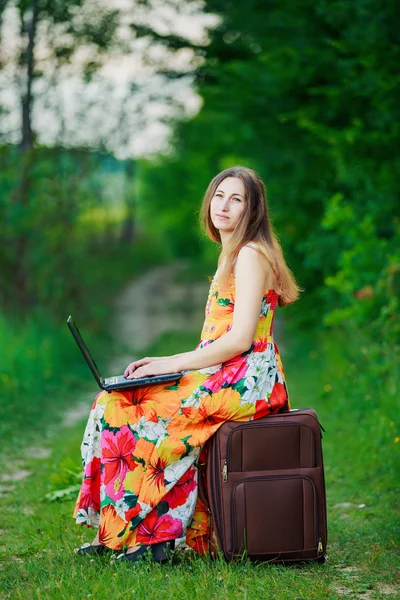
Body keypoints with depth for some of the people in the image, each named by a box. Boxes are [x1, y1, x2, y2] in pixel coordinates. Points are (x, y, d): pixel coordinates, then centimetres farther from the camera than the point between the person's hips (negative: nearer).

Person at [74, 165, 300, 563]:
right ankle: (110, 533, -2)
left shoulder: (251, 255, -10)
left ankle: (145, 535, -6)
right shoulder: (232, 255, 20)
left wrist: (172, 363, -12)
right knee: (116, 399, 0)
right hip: (225, 377, 10)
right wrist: (169, 363, 7)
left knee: (130, 411, -14)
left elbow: (240, 339, -18)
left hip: (245, 381, -9)